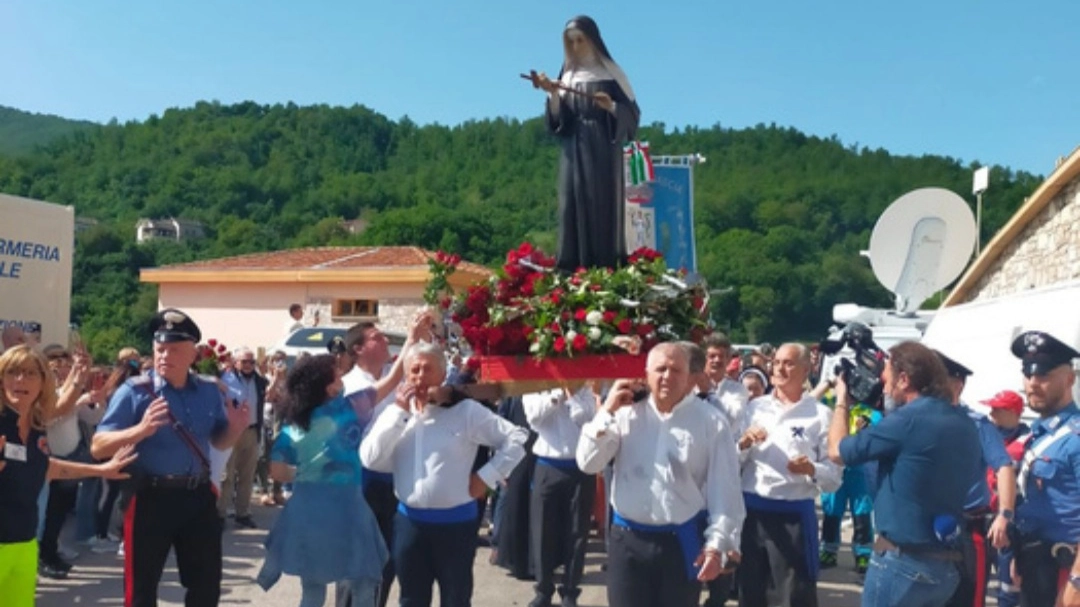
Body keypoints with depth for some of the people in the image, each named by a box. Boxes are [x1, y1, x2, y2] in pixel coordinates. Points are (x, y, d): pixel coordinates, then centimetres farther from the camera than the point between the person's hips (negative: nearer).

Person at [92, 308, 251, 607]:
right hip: (151, 498, -4)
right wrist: (141, 429, -28)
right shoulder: (135, 391, -10)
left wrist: (236, 428, -8)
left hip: (198, 497, 4)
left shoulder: (209, 391, 4)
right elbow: (98, 447, -12)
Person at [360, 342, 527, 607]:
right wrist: (398, 412, -13)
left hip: (455, 522, -3)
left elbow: (515, 438, -6)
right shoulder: (396, 412, 4)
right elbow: (370, 459, -8)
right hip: (409, 522, 4)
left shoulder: (466, 411, -7)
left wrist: (487, 476, -11)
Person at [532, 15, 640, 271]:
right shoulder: (567, 76, 13)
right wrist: (553, 94, -11)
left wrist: (611, 106, -19)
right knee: (573, 210, -2)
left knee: (603, 210, -7)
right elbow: (558, 121, 5)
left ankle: (608, 269, -4)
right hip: (574, 155, 3)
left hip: (603, 154, -3)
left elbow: (632, 112, 0)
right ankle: (574, 272, -1)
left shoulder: (610, 73, 4)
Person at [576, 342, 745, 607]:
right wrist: (607, 411, -9)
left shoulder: (710, 421, -6)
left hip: (682, 542, -2)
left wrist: (718, 544, -10)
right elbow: (588, 463, -2)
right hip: (628, 539, 2)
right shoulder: (627, 413, 1)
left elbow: (724, 490, -5)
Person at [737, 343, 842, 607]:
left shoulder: (820, 415, -4)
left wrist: (812, 470, -27)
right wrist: (743, 444, -11)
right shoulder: (755, 407, 7)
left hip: (795, 515, -4)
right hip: (751, 511, 4)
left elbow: (835, 476, -7)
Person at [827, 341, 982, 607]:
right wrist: (884, 409, 15)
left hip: (902, 560, -7)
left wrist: (842, 402, 7)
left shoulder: (909, 419, -17)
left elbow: (837, 451, -8)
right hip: (947, 564, 8)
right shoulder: (965, 425, 7)